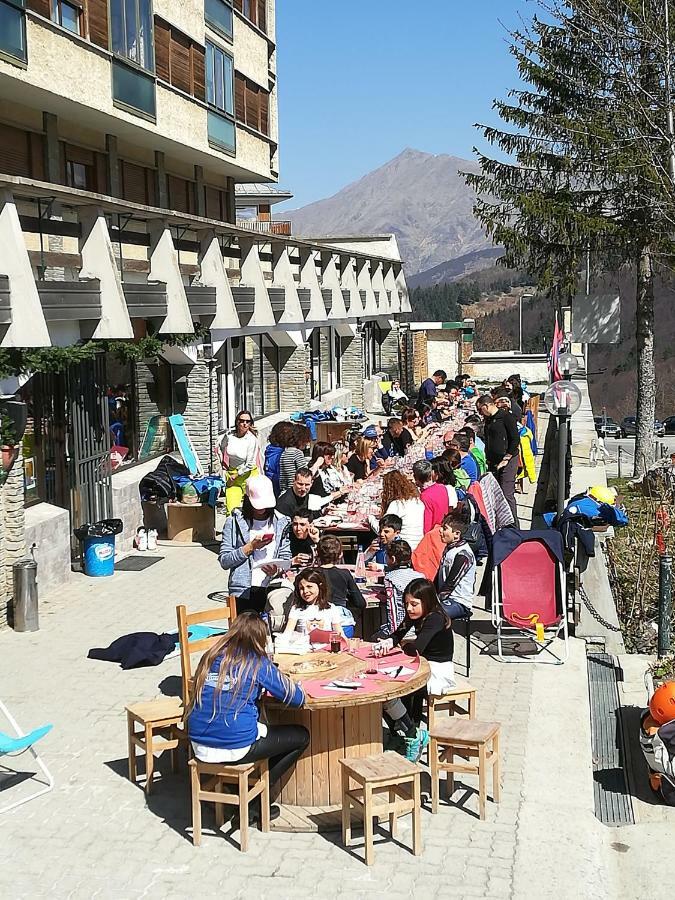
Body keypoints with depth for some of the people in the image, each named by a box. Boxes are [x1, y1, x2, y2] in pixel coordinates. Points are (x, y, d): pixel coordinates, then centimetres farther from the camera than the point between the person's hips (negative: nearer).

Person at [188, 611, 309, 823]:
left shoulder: (212, 656, 9)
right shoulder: (257, 662, -5)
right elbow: (297, 698, -3)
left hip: (199, 747, 6)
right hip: (236, 748, -6)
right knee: (301, 736, 13)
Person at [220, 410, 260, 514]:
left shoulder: (252, 439, -14)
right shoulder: (228, 435, -5)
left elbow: (249, 464, -10)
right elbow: (221, 448, 19)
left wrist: (236, 476, -7)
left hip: (248, 475, -2)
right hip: (231, 473, 2)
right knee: (232, 507, -6)